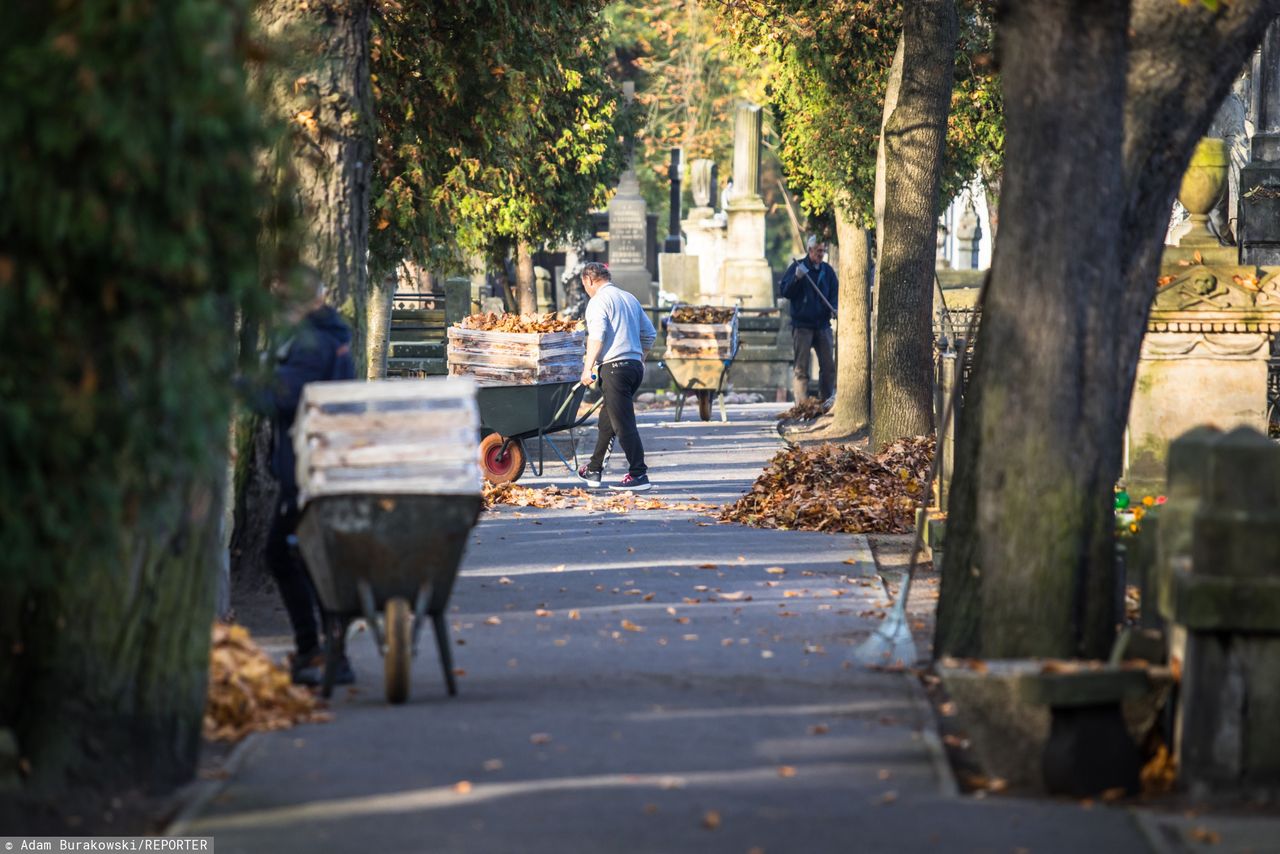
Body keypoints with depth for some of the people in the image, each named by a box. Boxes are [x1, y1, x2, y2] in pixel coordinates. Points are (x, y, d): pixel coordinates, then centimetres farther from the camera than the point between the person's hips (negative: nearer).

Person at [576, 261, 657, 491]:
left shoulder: (598, 301, -7)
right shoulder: (630, 299, 19)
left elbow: (596, 336, -19)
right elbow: (649, 333, 22)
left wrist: (588, 367, -17)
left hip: (614, 367, -9)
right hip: (635, 365, 9)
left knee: (624, 424, -8)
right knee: (607, 420, 19)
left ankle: (638, 475, -12)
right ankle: (594, 470, 28)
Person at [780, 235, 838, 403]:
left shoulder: (827, 270, 12)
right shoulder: (797, 267, 0)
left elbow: (835, 293, 15)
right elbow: (785, 292, -4)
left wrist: (835, 308, -5)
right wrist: (797, 278, -21)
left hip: (823, 325, 4)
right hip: (802, 325, -4)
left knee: (829, 366, 1)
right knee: (801, 368, -5)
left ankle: (827, 401, 9)